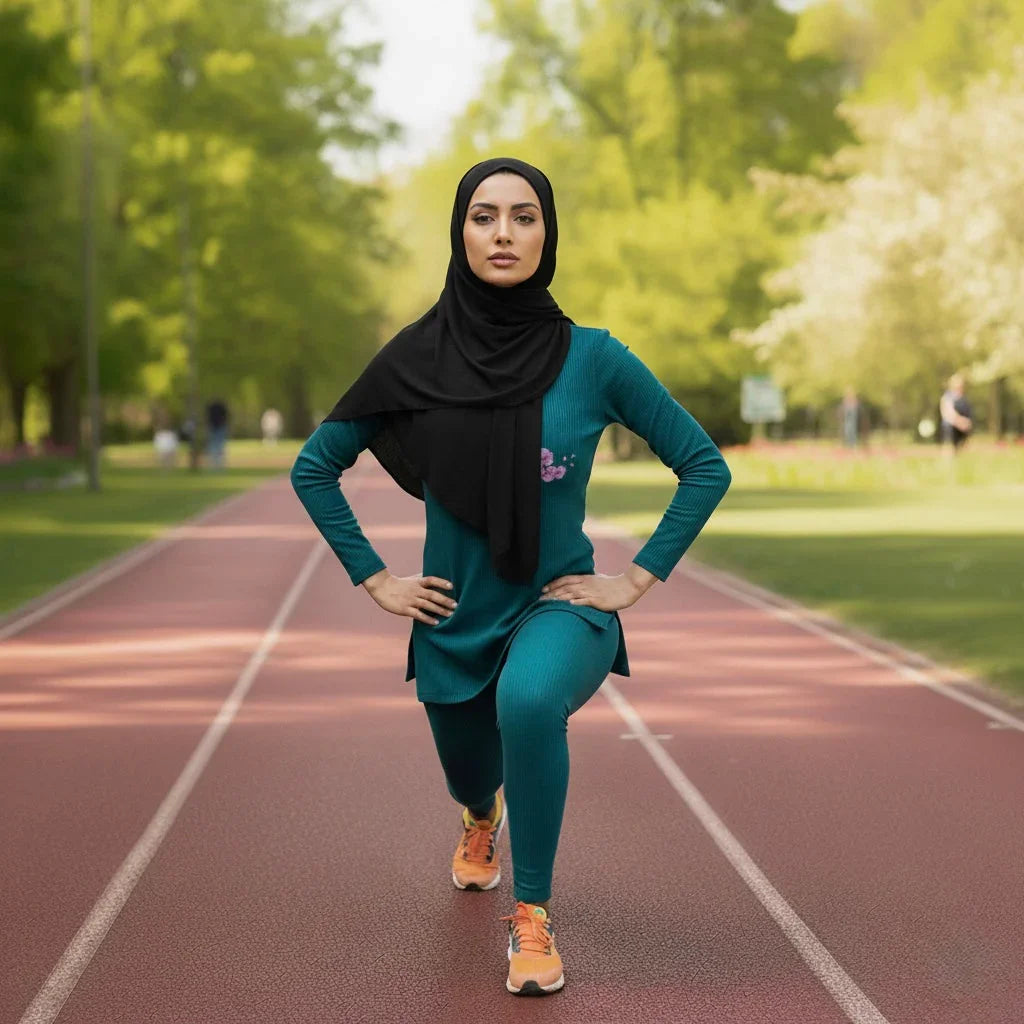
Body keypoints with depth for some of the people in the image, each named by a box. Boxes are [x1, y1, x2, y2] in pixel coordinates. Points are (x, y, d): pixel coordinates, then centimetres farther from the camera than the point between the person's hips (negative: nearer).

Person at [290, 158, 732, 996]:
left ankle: (533, 917, -19)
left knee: (529, 701, -37)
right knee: (471, 776, 25)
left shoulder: (592, 359, -14)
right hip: (455, 620, 3)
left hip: (558, 606, -3)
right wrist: (374, 580, -2)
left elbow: (705, 466, -4)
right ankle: (482, 820, 66)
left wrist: (638, 580, -9)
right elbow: (314, 468, 3)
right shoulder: (416, 357, -10)